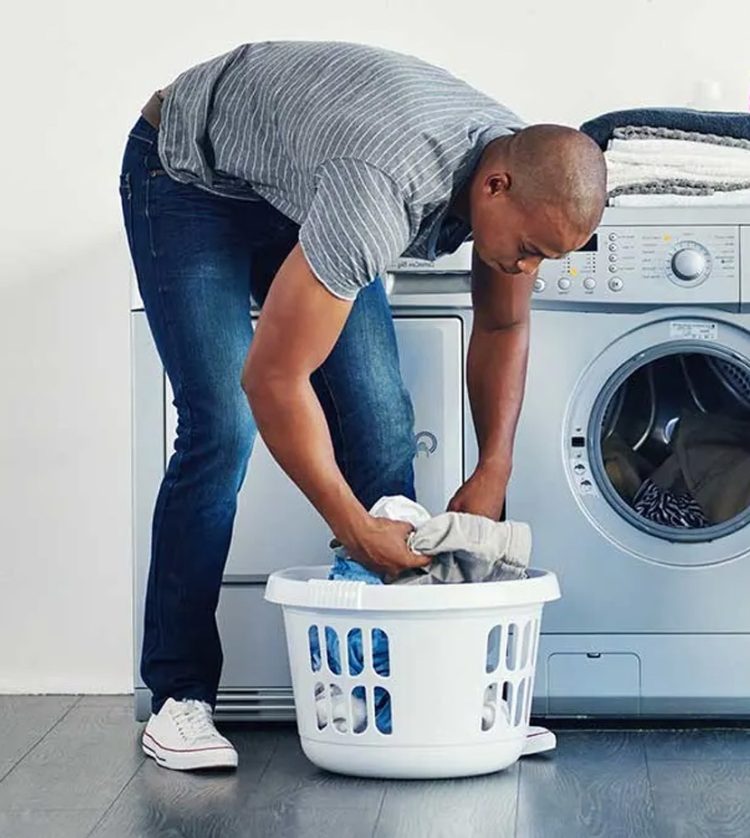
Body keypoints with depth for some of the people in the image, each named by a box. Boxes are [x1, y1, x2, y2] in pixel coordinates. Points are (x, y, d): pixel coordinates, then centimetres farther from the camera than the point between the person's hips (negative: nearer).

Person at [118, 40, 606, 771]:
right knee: (222, 429, -18)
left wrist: (493, 475, -9)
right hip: (192, 173, -7)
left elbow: (502, 326, 1)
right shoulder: (381, 190, -42)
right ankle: (178, 696, -8)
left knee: (382, 422, -6)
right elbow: (271, 380, -38)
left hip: (297, 184, 7)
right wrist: (355, 529, -31)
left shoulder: (527, 173, -18)